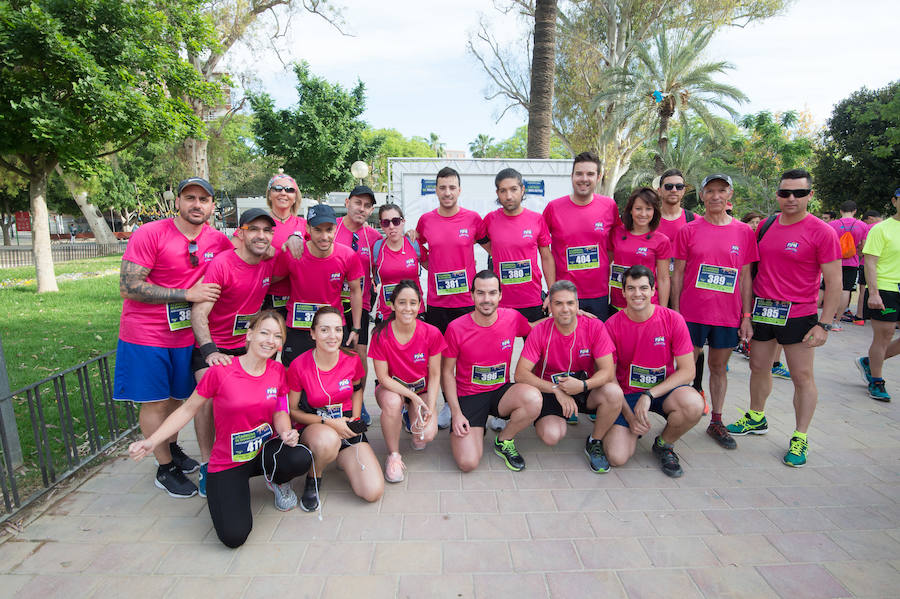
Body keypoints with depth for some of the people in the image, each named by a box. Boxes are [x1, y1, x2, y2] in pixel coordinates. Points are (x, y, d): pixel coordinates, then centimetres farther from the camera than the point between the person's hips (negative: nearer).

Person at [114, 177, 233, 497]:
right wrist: (188, 294, -22)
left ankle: (173, 449, 41)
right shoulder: (150, 234, -14)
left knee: (177, 397, 17)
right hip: (146, 335, -4)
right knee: (155, 401, 5)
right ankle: (165, 468, 22)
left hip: (185, 335, 4)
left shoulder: (217, 240, -1)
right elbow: (128, 288, -18)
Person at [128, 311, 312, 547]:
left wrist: (286, 433, -17)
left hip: (265, 450, 3)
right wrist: (152, 442, -14)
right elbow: (188, 409, -6)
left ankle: (277, 481, 6)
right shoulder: (221, 371, -17)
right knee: (234, 536, -19)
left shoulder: (277, 370, -4)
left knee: (301, 458, -32)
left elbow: (279, 412, 5)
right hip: (228, 463, -2)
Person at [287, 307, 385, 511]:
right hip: (313, 427, -2)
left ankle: (341, 458, 17)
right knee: (328, 439, -42)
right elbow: (292, 411, -6)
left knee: (373, 492, -14)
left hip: (346, 427, 3)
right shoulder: (299, 366, -15)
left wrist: (354, 421, 0)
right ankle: (313, 478, -6)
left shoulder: (352, 359, -7)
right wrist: (328, 422, -18)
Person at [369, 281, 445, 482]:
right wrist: (413, 396, -25)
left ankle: (414, 421, 20)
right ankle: (393, 455, -11)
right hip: (391, 387, -1)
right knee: (392, 402, -37)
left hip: (422, 390, 1)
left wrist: (429, 408, -18)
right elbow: (382, 376, -15)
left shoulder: (431, 333, -16)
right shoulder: (381, 334, -19)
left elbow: (434, 375, -8)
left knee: (427, 434, -20)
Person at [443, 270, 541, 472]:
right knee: (468, 463, -18)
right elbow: (447, 372, -3)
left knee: (534, 399, -31)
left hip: (501, 392, 3)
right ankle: (476, 430, 18)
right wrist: (456, 413, -10)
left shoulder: (512, 318, -6)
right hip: (468, 396, -2)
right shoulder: (456, 328, -13)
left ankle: (504, 441, -1)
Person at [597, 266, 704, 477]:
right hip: (627, 394, -1)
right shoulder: (612, 325, -10)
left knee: (694, 405, -34)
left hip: (664, 390, 1)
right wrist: (629, 416, -13)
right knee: (617, 457, -18)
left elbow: (687, 370, -10)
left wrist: (649, 395, -20)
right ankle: (635, 429, 20)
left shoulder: (673, 319, -10)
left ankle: (663, 444, 0)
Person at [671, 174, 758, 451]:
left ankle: (716, 422, 25)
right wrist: (675, 311, -3)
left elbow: (745, 277, 6)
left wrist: (746, 317, 3)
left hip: (728, 315, 2)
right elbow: (678, 274, 1)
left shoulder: (744, 232, 5)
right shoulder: (688, 230, 0)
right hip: (692, 312, -2)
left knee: (719, 367, 13)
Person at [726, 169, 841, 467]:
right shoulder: (765, 226, 5)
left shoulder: (822, 232, -8)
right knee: (758, 367, 15)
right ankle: (756, 418, 34)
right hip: (762, 309, 5)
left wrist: (824, 324, -12)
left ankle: (800, 438, 16)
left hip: (798, 314, -4)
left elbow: (834, 281, -8)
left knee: (802, 376, 3)